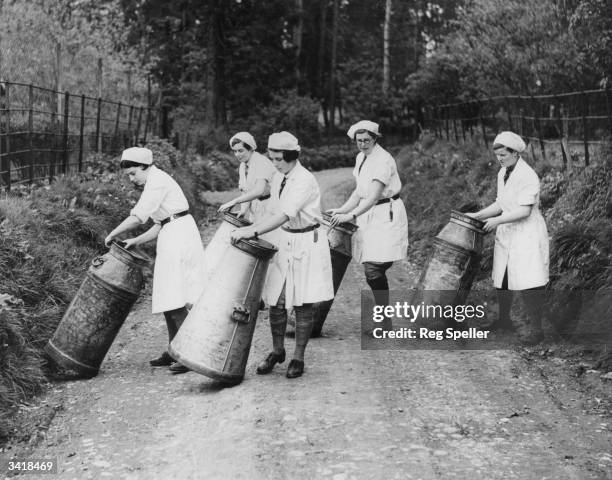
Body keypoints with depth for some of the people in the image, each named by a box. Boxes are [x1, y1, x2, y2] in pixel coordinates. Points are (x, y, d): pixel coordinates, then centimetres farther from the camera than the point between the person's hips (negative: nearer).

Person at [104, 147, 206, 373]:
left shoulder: (157, 181, -9)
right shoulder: (155, 183, 21)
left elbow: (137, 217, -15)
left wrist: (112, 234, -3)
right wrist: (136, 241, 11)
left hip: (179, 234, -10)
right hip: (172, 237, 10)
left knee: (174, 299, -13)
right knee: (167, 298, 10)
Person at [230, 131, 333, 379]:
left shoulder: (305, 181, -20)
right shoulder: (278, 180, 6)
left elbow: (284, 215, -31)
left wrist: (253, 231, -38)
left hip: (308, 243, -7)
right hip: (286, 241, 7)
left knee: (302, 304, 1)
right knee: (275, 302, 5)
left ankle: (298, 357, 13)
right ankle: (277, 351, 23)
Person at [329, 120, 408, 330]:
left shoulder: (383, 160, -17)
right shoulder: (361, 158, 12)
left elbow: (374, 196, -24)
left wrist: (350, 215, -31)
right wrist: (341, 210, 7)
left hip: (386, 216, -8)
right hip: (369, 215, 8)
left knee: (373, 270, -15)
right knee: (373, 270, 7)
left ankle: (386, 324, -7)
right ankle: (384, 320, 18)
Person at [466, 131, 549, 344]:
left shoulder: (528, 176, -17)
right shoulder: (502, 174, 9)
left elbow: (524, 210, -22)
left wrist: (497, 220, -24)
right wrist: (478, 215, 8)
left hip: (527, 234, -8)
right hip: (506, 234, 8)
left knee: (527, 283, -9)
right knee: (501, 280, 15)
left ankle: (535, 328, 0)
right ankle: (503, 320, 32)